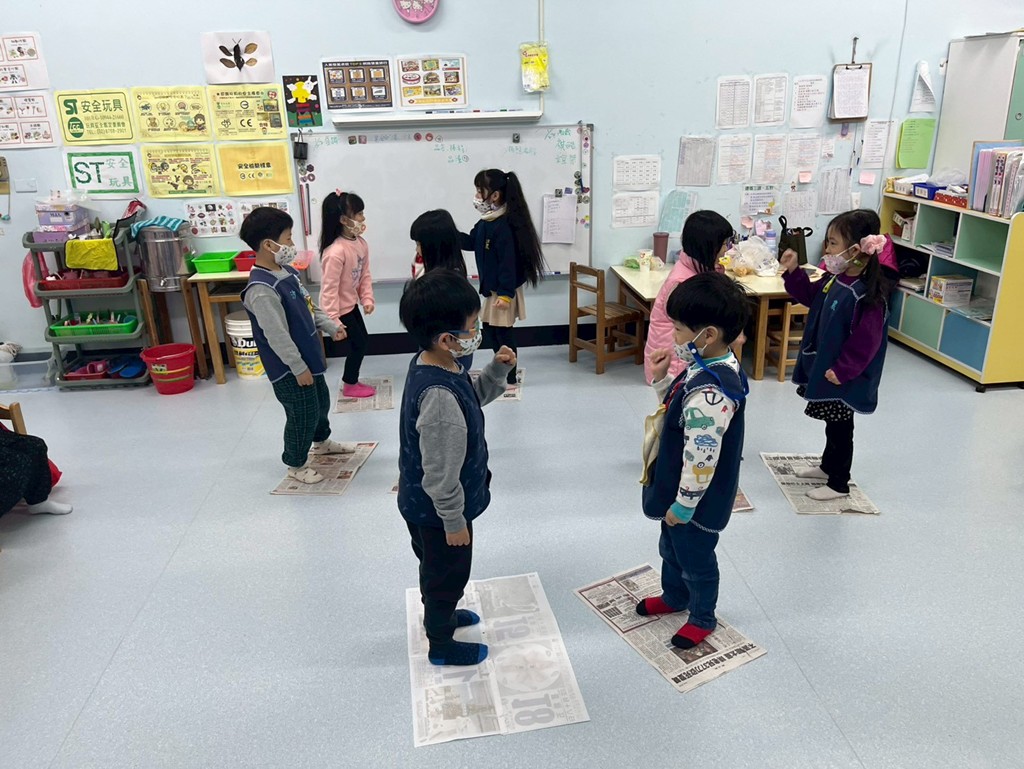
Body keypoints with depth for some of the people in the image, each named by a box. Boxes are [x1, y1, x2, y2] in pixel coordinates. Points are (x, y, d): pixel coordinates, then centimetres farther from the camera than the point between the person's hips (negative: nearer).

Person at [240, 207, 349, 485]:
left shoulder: (288, 271, 2)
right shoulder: (262, 290, -29)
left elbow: (310, 306, 17)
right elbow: (277, 336, -27)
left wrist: (330, 326, 12)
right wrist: (298, 368, -22)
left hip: (309, 357, 10)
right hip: (289, 368, -10)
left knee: (321, 402, 27)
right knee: (303, 414, 4)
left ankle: (321, 441, 53)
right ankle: (295, 464, 26)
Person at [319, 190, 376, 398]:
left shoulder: (360, 243, -3)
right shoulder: (336, 252, -30)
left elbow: (365, 274, 7)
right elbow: (329, 288, -27)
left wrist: (367, 298, -2)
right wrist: (333, 320, -25)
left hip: (351, 304, 9)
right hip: (340, 308, -9)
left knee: (362, 340, 16)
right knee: (358, 343, 2)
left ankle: (351, 380, 33)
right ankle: (349, 385, 21)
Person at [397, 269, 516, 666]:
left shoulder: (429, 363, -8)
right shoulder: (439, 397, -37)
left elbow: (470, 401, 10)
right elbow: (441, 474, -30)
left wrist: (497, 371, -6)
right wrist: (454, 522, -17)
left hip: (421, 503, 8)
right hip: (438, 512, -8)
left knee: (437, 570, 31)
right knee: (447, 574, 17)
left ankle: (439, 614, 57)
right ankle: (441, 645, 41)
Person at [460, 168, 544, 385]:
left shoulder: (505, 225, -22)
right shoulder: (486, 222, 7)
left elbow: (508, 261, -24)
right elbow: (471, 242, 17)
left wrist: (505, 293, -24)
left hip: (503, 290, -10)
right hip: (492, 288, 10)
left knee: (502, 334, 1)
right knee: (490, 331, 18)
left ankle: (509, 378, 15)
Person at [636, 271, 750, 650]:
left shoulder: (709, 394, -37)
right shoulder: (713, 366, -6)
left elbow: (701, 461, -30)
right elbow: (679, 409, 8)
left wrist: (683, 505, -19)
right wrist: (662, 379, -6)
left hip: (697, 499, -9)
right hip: (678, 489, 9)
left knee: (695, 558, 17)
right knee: (671, 547, 30)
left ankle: (702, 618, 43)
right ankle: (673, 597, 55)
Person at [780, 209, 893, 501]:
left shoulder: (866, 295, -27)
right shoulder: (836, 279, -1)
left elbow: (866, 341, -25)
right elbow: (811, 296, 17)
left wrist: (842, 372, -21)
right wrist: (793, 272, 5)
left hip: (843, 377, -8)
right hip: (822, 365, 9)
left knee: (840, 428, 7)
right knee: (832, 424, 25)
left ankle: (839, 484, 23)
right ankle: (828, 466, 44)